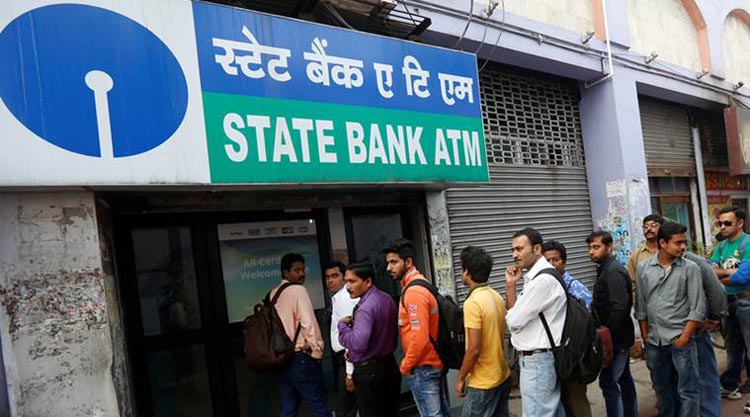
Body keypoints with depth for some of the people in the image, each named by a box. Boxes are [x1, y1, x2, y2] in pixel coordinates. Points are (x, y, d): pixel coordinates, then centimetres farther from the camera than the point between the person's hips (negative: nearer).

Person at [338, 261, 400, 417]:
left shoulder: (365, 307, -22)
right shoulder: (387, 299, 6)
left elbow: (358, 343, -30)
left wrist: (342, 325, -14)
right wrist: (352, 351, 14)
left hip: (369, 371, -9)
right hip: (389, 365, 9)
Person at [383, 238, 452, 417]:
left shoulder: (414, 292, -22)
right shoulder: (421, 285, 9)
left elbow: (419, 338, -26)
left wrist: (405, 366, -12)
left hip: (422, 367, -9)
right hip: (434, 362, 10)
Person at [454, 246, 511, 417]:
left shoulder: (472, 303, -21)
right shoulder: (496, 296, 5)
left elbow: (474, 349, -22)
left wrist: (460, 378, -12)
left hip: (483, 382, -8)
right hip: (502, 376, 8)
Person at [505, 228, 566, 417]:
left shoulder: (543, 279, -20)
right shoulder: (534, 277, 10)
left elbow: (514, 321, -18)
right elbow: (513, 313, 11)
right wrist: (510, 285, -2)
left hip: (536, 360, -10)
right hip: (540, 358, 10)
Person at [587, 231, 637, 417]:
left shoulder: (613, 271, -18)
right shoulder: (606, 269, 11)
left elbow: (619, 308, -25)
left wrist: (607, 336, -21)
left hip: (616, 336, -10)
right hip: (619, 335, 10)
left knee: (608, 381, -7)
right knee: (624, 377, 18)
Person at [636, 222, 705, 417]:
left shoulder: (690, 268, -6)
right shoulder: (643, 268, 1)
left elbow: (697, 308, -7)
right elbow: (641, 305, 7)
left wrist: (684, 338, -11)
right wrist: (646, 337, 5)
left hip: (681, 339, -3)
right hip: (654, 341, 3)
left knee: (687, 390, 4)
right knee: (662, 388, 18)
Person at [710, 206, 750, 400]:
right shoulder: (721, 246, 11)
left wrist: (720, 274, -5)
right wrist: (730, 271, -11)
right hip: (727, 302, 7)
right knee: (732, 347, 18)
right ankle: (729, 385, 30)